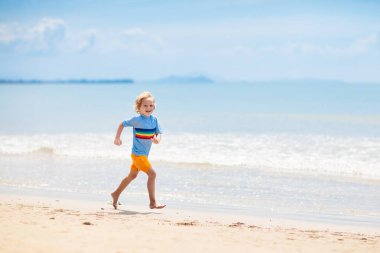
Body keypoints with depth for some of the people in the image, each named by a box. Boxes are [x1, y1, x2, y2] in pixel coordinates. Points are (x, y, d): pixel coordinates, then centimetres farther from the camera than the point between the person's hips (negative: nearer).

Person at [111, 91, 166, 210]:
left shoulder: (154, 120, 1)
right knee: (152, 174, -17)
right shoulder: (137, 120, -14)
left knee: (132, 176, 22)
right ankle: (153, 202, -13)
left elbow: (158, 133, 0)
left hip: (144, 154, 8)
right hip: (138, 154, -8)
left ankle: (116, 194, 40)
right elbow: (122, 124, -1)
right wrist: (117, 138, -1)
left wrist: (157, 139, -23)